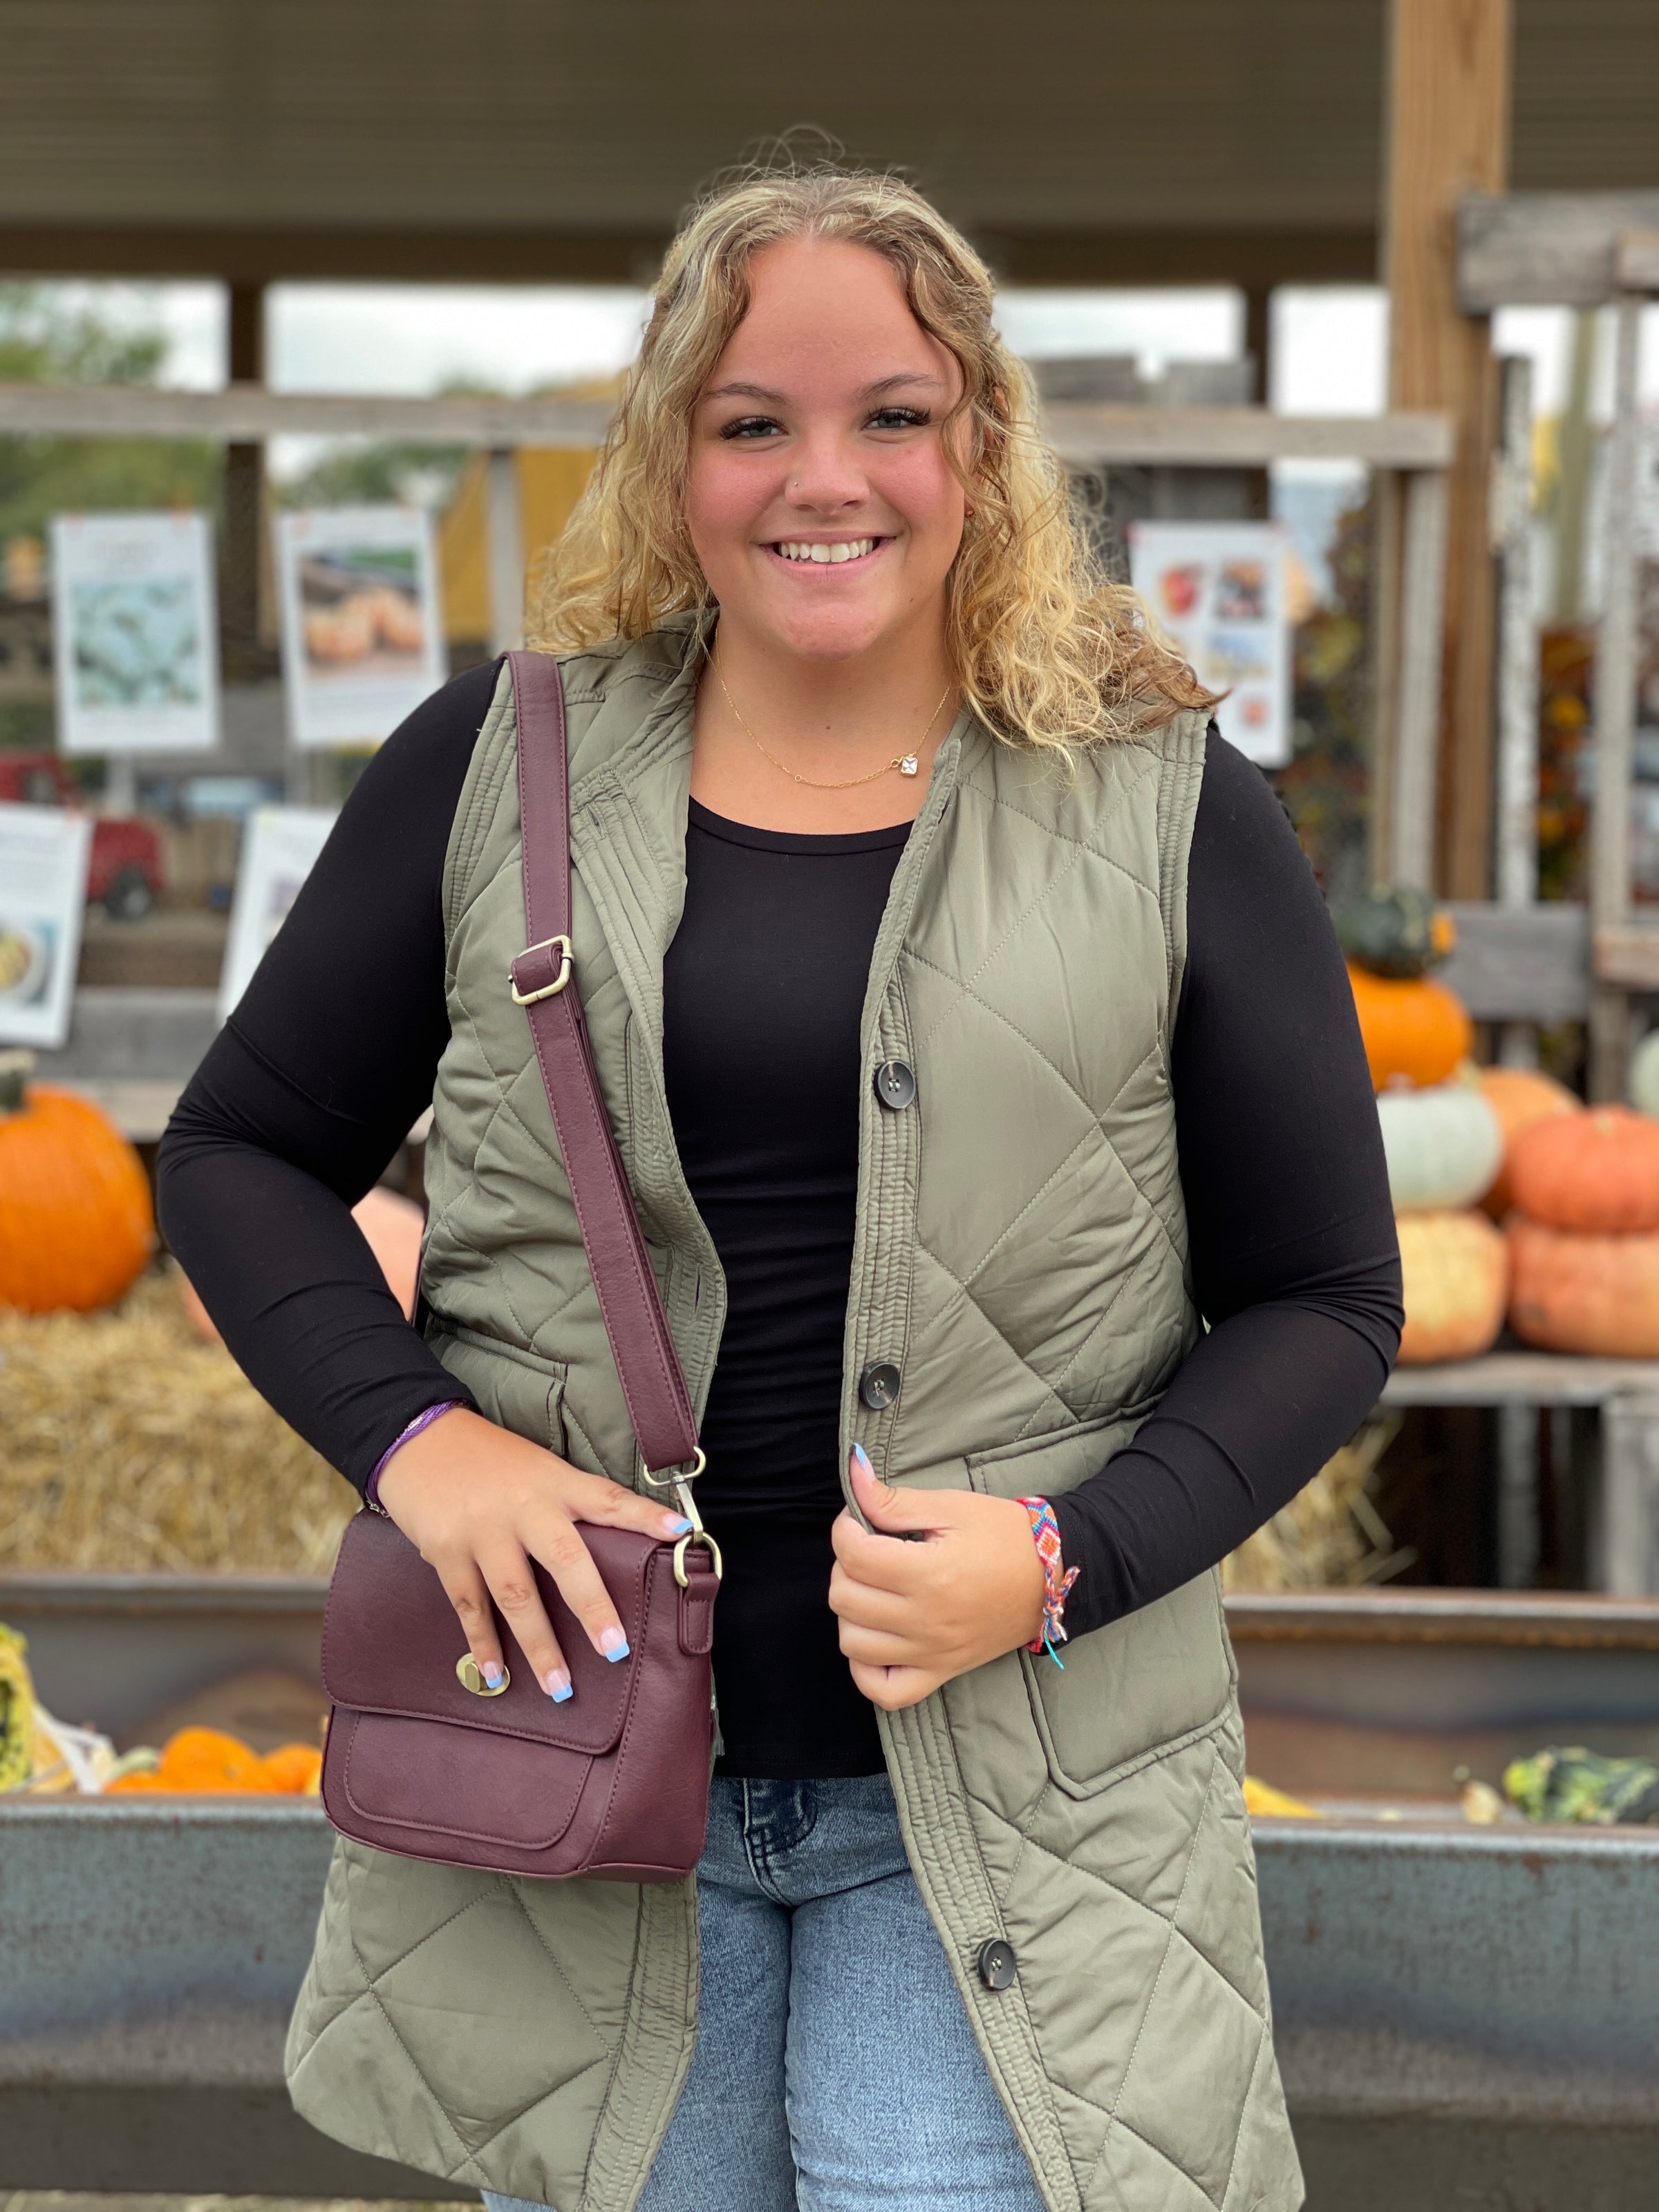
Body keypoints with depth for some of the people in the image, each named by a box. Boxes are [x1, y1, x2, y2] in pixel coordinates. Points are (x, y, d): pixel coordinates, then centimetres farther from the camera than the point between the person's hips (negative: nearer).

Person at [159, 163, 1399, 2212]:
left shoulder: (1165, 809, -1)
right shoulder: (497, 765, 2)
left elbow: (1325, 1297, 2)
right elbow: (241, 1148, 9)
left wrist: (1068, 1556, -14)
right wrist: (413, 1435, -9)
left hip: (1010, 1799, -1)